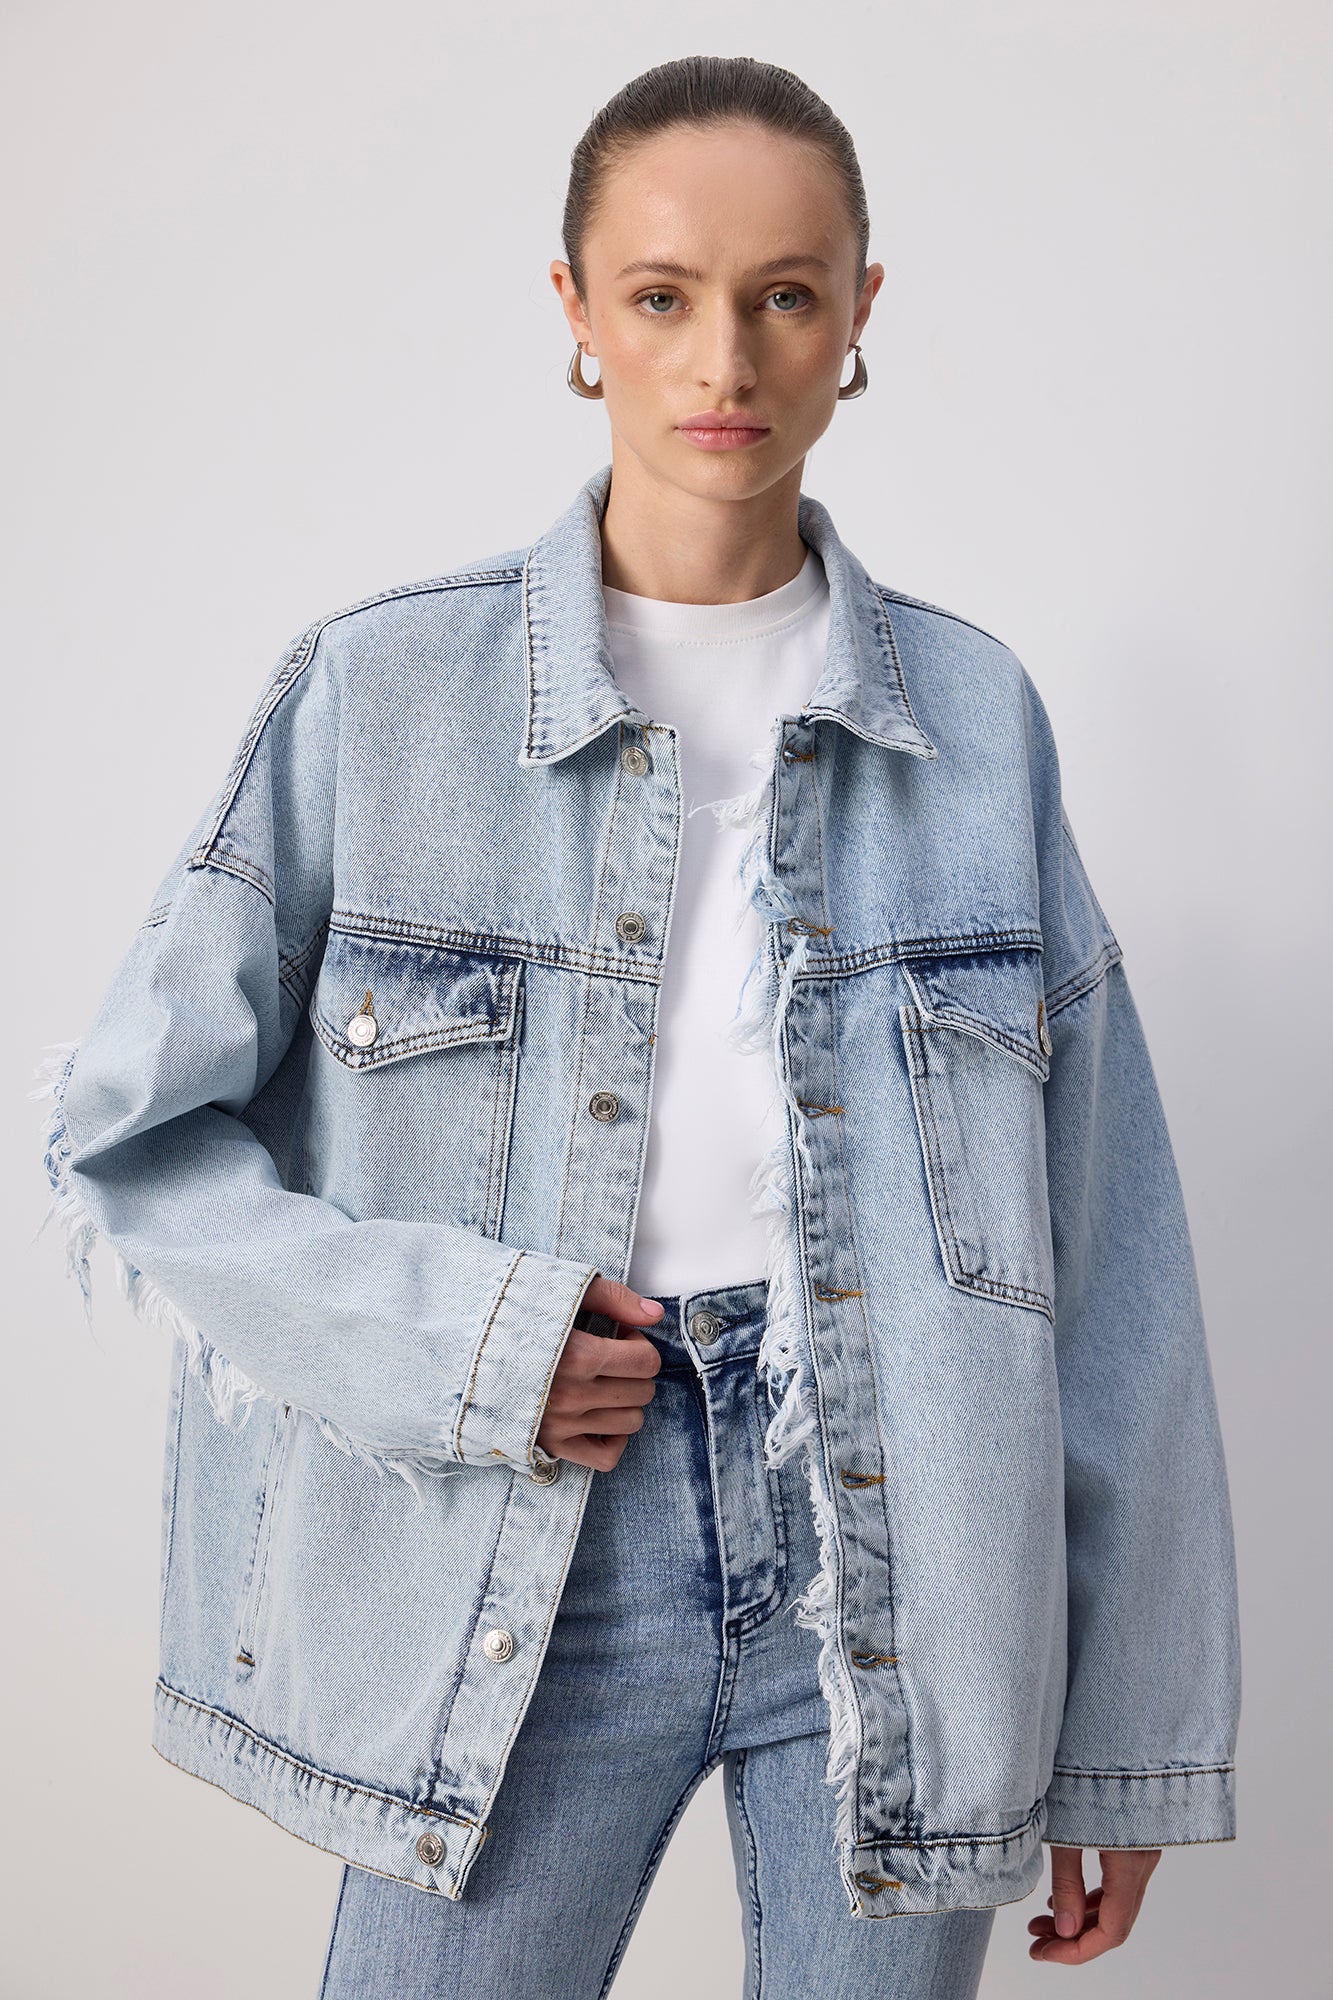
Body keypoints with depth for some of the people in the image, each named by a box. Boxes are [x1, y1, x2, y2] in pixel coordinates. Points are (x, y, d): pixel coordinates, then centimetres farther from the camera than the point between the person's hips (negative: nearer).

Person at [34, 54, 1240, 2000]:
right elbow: (127, 1133, 1)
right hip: (531, 1573, -1)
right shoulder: (379, 690, -3)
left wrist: (1132, 1729, 4)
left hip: (902, 1563, 2)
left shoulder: (972, 710, 2)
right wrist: (451, 1343, -13)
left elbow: (1103, 1249, 3)